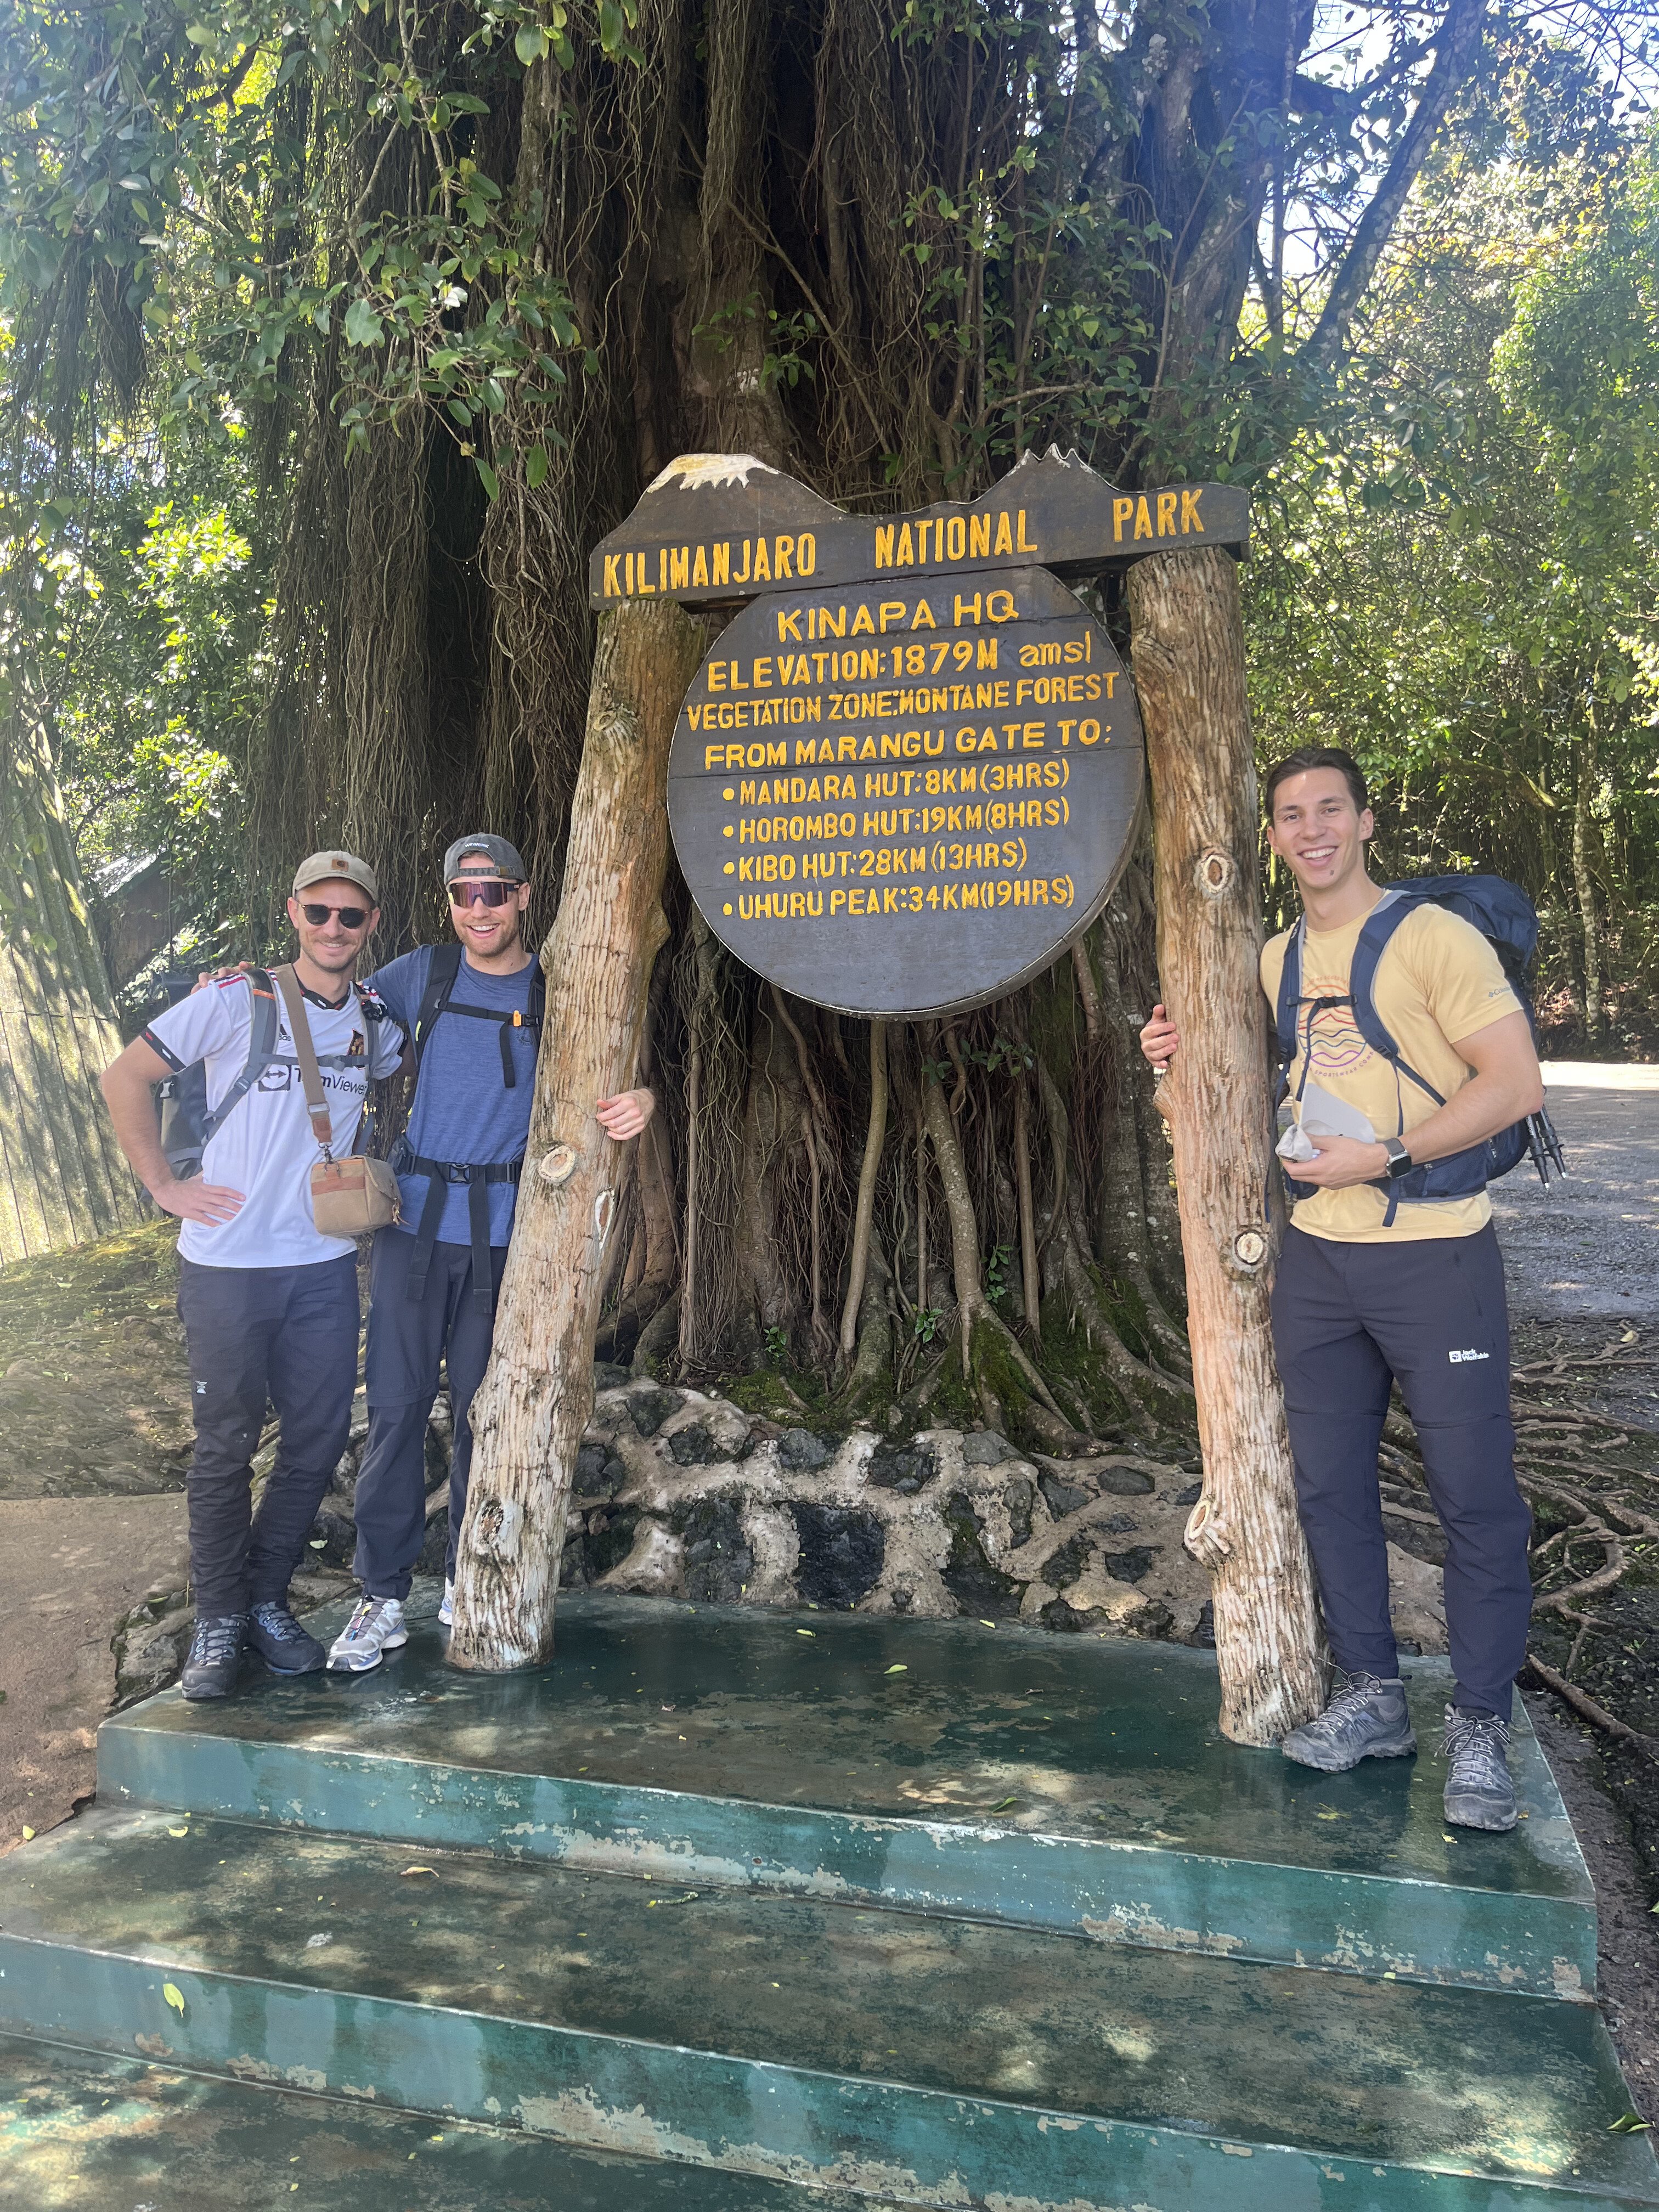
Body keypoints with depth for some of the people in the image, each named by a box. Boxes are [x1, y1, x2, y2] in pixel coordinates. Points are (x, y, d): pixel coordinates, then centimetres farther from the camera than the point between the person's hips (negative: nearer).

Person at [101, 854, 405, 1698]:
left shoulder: (376, 1020, 4)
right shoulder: (238, 1000, -8)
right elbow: (124, 1079, -4)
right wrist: (166, 1187, -7)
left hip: (325, 1265, 4)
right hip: (227, 1268, -4)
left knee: (319, 1441, 8)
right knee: (226, 1447, 5)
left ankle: (266, 1598, 26)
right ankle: (217, 1619, 21)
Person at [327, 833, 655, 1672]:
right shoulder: (421, 975, 6)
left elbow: (625, 1072, 0)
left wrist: (642, 1099, -24)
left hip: (505, 1233, 0)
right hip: (414, 1223, 1)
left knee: (482, 1411, 8)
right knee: (396, 1405, -1)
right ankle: (383, 1597, 10)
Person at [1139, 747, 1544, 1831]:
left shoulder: (1432, 936, -8)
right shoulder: (1273, 961, 12)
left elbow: (1516, 1082, -13)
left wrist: (1386, 1158, -19)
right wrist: (1188, 1058, 7)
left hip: (1436, 1254, -6)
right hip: (1317, 1256, 7)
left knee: (1475, 1491, -1)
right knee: (1329, 1483, 12)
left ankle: (1480, 1726, 14)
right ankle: (1372, 1696, 27)